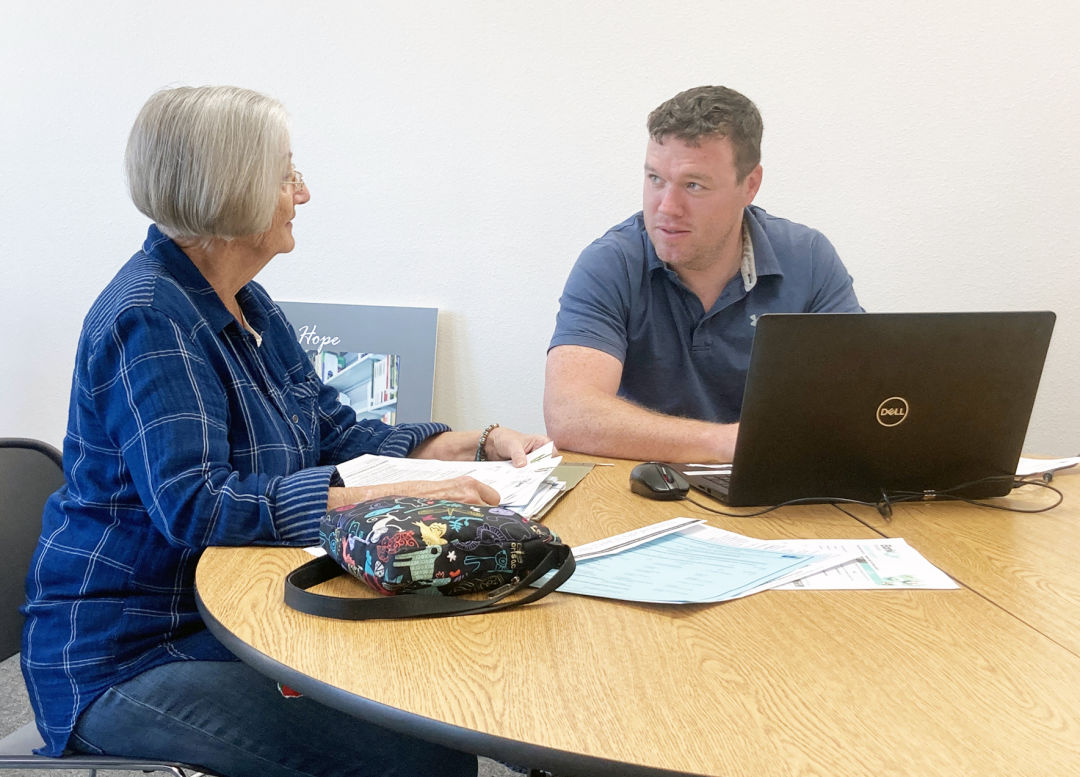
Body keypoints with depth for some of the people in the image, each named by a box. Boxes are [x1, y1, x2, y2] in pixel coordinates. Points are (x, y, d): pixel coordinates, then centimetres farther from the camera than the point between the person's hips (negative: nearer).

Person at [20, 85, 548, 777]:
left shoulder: (246, 304, 11)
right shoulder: (149, 322, -19)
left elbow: (338, 434, 12)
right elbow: (193, 508, -30)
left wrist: (482, 444, -1)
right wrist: (396, 497, -35)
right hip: (127, 660, -8)